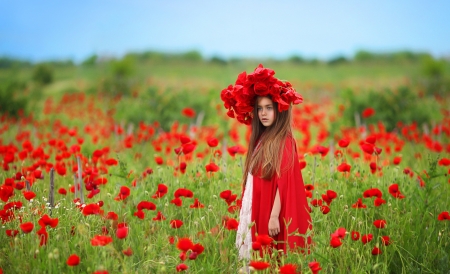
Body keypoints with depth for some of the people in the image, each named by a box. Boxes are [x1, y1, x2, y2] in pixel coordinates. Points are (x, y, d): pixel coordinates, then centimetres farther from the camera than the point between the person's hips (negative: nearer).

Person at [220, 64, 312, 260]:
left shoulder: (284, 142, -11)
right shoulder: (261, 139, 12)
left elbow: (284, 183, -17)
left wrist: (274, 216, -20)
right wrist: (246, 213, 13)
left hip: (270, 212, -8)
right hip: (254, 211, 8)